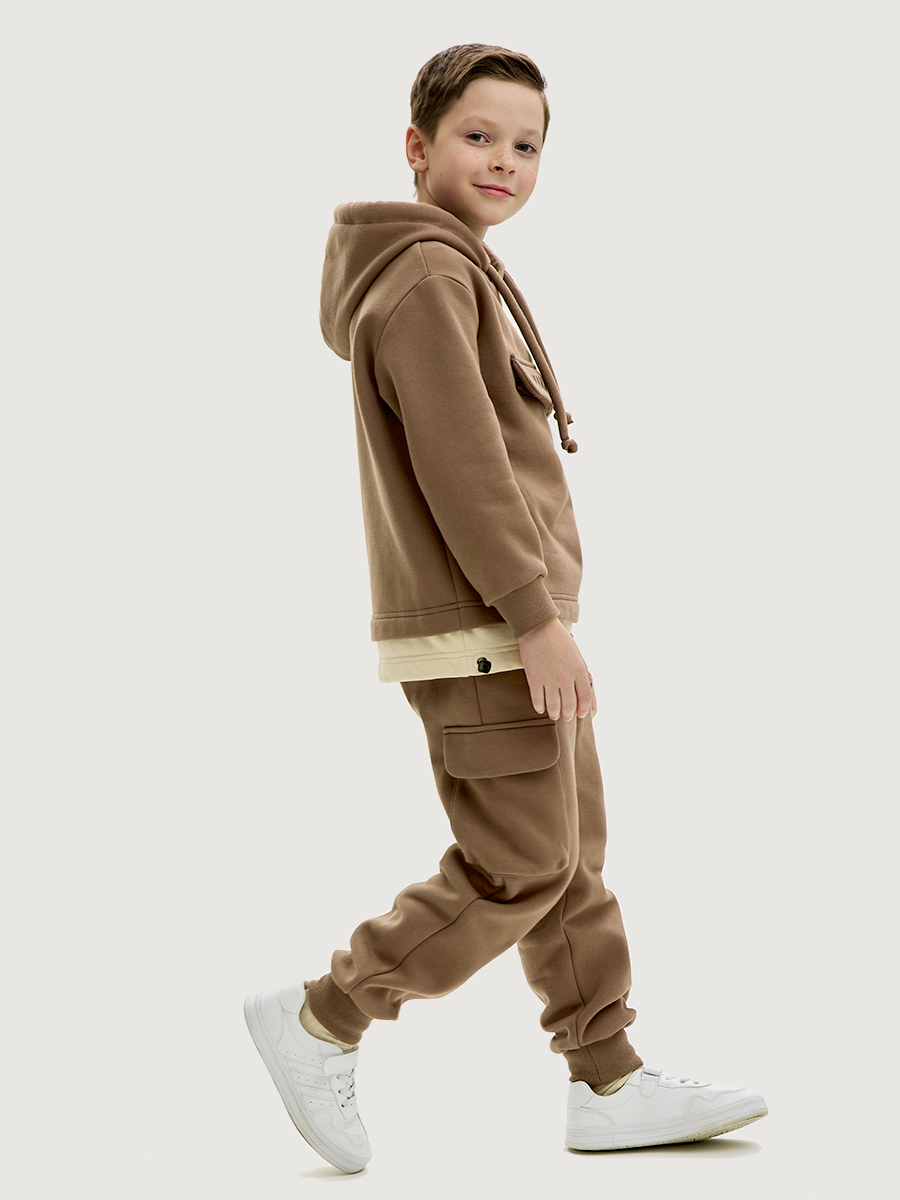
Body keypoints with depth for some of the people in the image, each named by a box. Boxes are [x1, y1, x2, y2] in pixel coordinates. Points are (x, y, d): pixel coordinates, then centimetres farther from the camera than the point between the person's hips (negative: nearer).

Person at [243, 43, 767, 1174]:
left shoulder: (458, 274, 18)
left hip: (509, 628, 10)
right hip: (481, 640, -10)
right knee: (521, 872, -5)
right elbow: (460, 468, -22)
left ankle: (612, 1085, 19)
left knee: (575, 863, 12)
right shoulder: (426, 275, -15)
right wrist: (539, 619, -21)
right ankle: (322, 1019, 5)